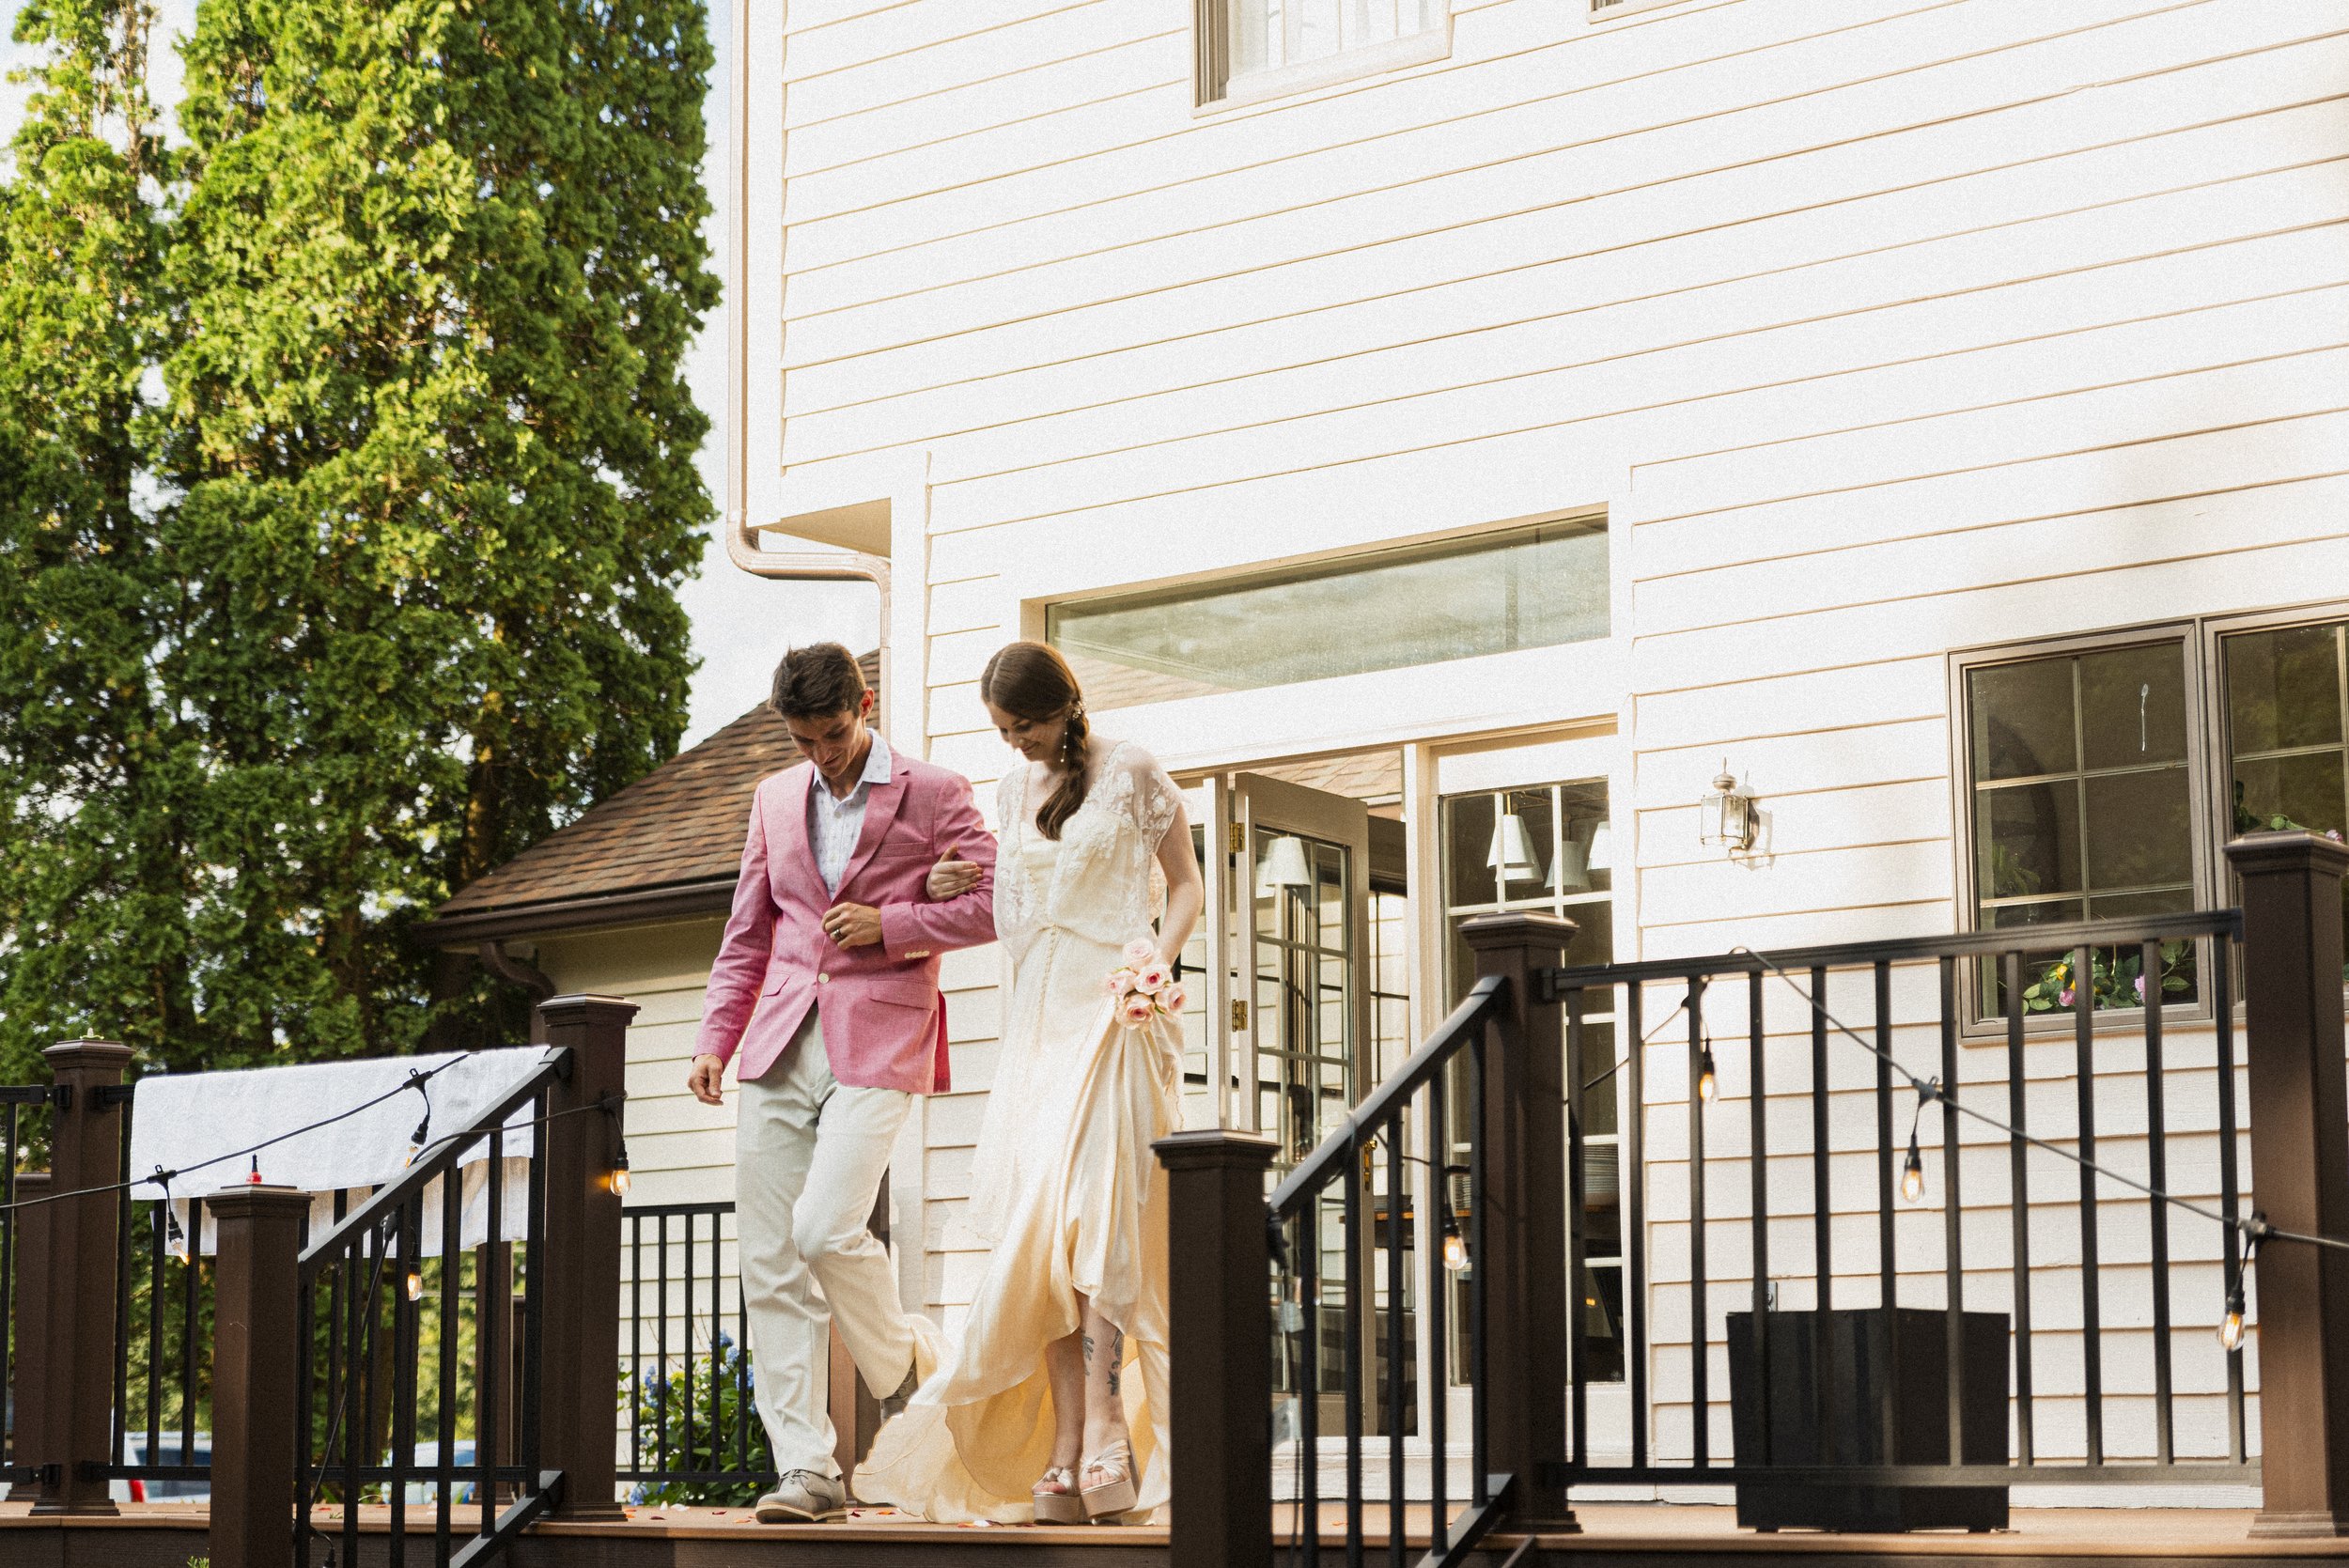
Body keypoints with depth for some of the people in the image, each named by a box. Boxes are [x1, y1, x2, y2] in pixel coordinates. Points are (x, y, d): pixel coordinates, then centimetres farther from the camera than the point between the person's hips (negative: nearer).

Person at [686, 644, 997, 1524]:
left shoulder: (933, 794, 3)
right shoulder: (776, 799, 17)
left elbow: (995, 904, 0)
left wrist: (887, 927, -9)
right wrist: (715, 1037, 11)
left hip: (878, 1044, -5)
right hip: (779, 1048, 5)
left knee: (826, 1228, -20)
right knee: (769, 1260, -2)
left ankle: (908, 1384, 7)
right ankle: (806, 1469, 1)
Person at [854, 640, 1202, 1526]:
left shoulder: (1132, 776, 1)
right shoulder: (1015, 792, 17)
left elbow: (1185, 886, 5)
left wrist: (1157, 964, -11)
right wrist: (954, 890, 5)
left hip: (1112, 1015, -5)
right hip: (1035, 1018, 5)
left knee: (1093, 1216, -17)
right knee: (1042, 1233, -4)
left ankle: (1104, 1441, -18)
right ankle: (1065, 1460, -7)